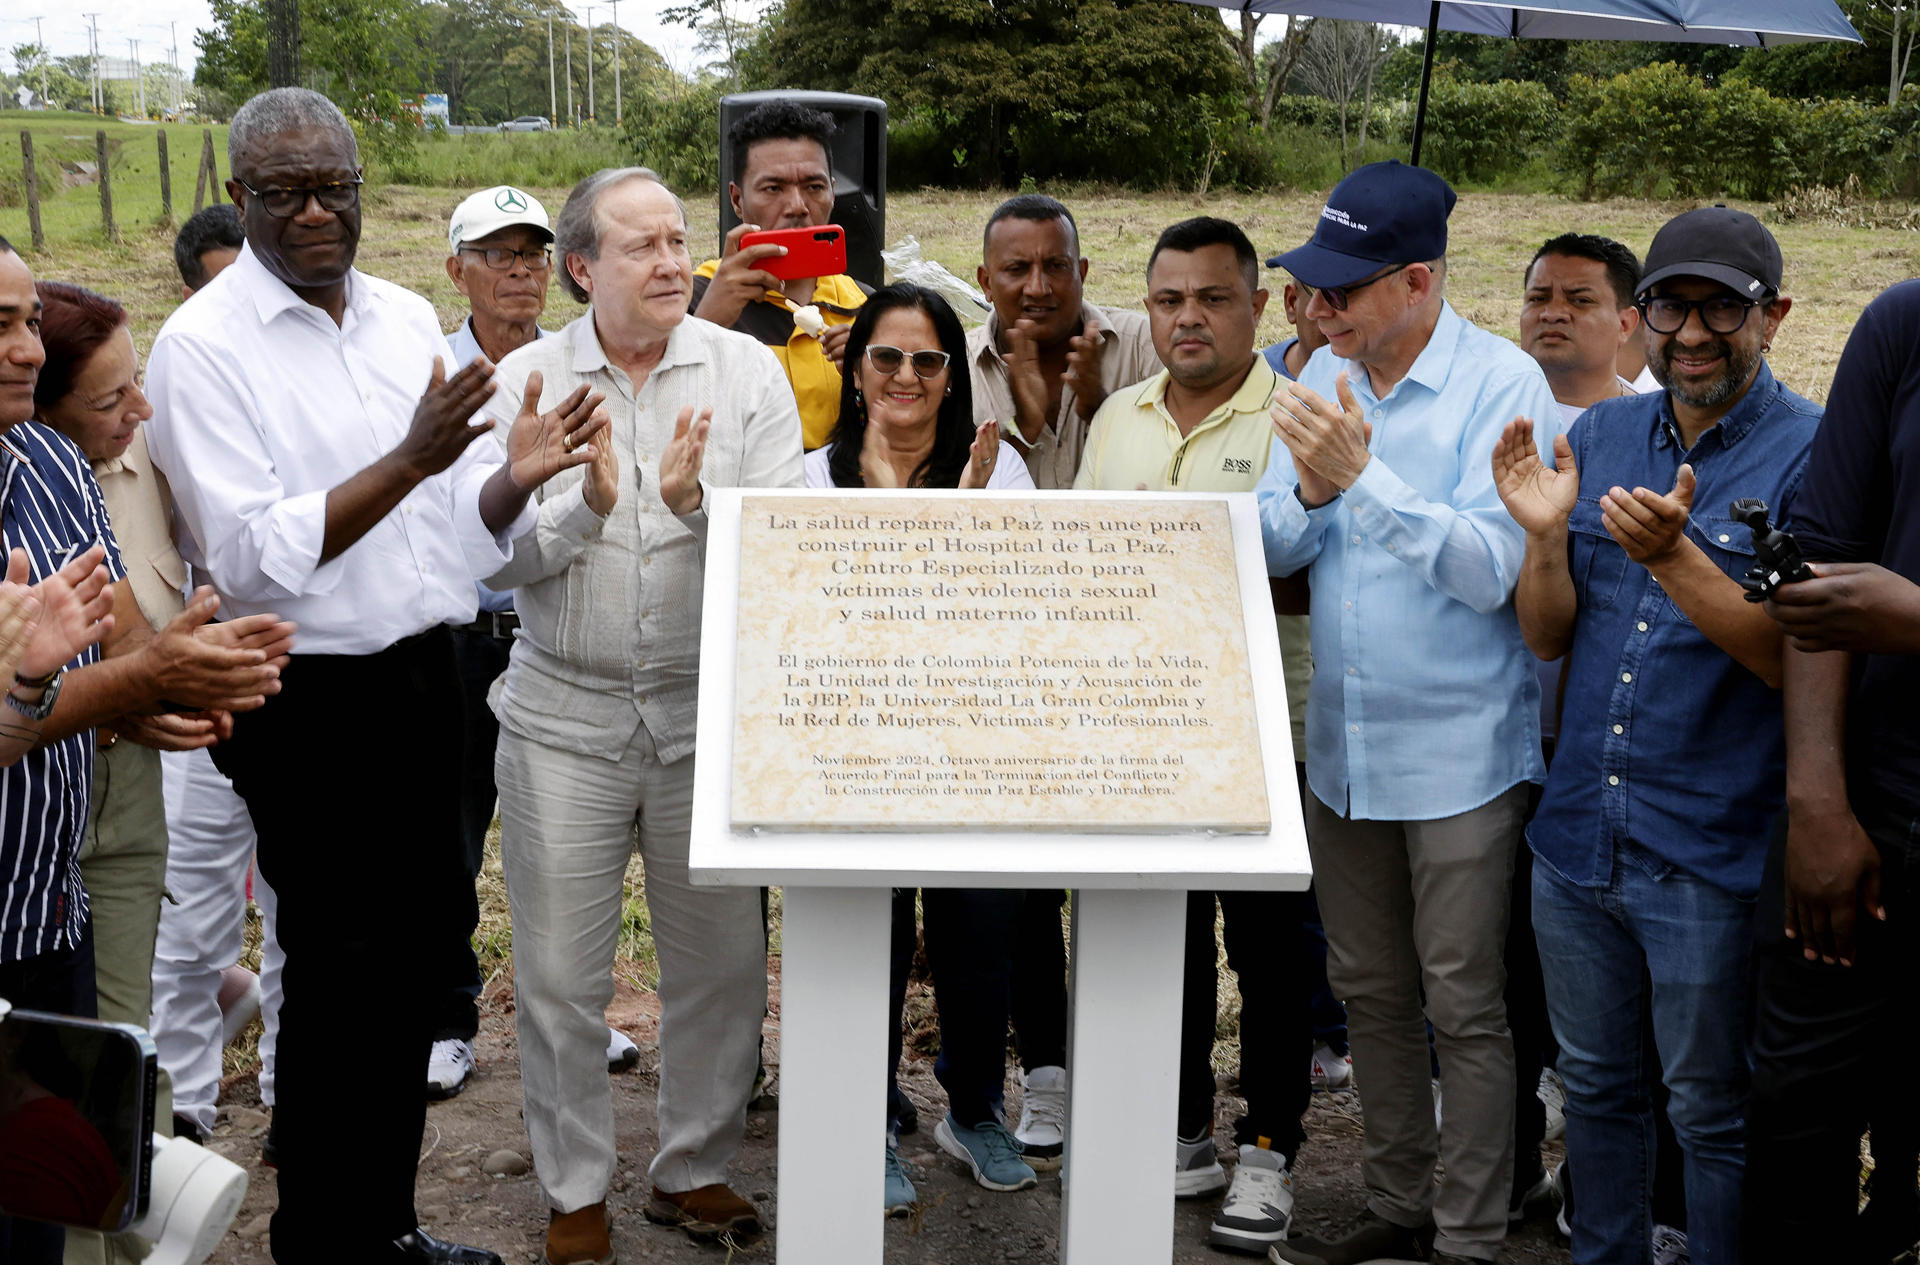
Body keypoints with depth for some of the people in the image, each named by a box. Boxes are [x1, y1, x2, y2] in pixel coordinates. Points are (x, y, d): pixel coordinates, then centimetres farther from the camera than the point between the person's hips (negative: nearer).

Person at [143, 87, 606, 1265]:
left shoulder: (410, 318, 8)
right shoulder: (203, 346, -10)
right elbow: (252, 558, -18)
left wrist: (512, 478, -11)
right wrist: (408, 461, -25)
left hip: (425, 679, 6)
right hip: (309, 702, -6)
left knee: (419, 957, 14)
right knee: (345, 978, 2)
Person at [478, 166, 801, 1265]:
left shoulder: (748, 369, -1)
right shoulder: (526, 381, -1)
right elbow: (495, 560, -6)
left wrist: (697, 504, -26)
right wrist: (585, 507, -22)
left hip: (709, 707, 0)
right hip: (565, 713, 0)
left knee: (722, 962, 9)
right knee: (561, 976, 7)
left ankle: (697, 1168, 30)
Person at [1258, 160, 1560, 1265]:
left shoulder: (1504, 384, -13)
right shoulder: (1325, 377, 6)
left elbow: (1491, 568, -21)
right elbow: (1276, 549, 5)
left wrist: (1363, 476, -26)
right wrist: (1312, 489, -16)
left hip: (1460, 750, -6)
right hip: (1344, 744, 6)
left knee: (1464, 1006, 2)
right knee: (1370, 990, 16)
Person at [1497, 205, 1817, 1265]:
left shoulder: (1812, 454, -9)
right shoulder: (1599, 435, 6)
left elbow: (1796, 658, -17)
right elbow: (1545, 637, 5)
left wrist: (1672, 557, -29)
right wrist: (1547, 533, -14)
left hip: (1710, 855, -5)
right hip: (1578, 832, 5)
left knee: (1712, 1115, 9)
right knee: (1595, 1086, 20)